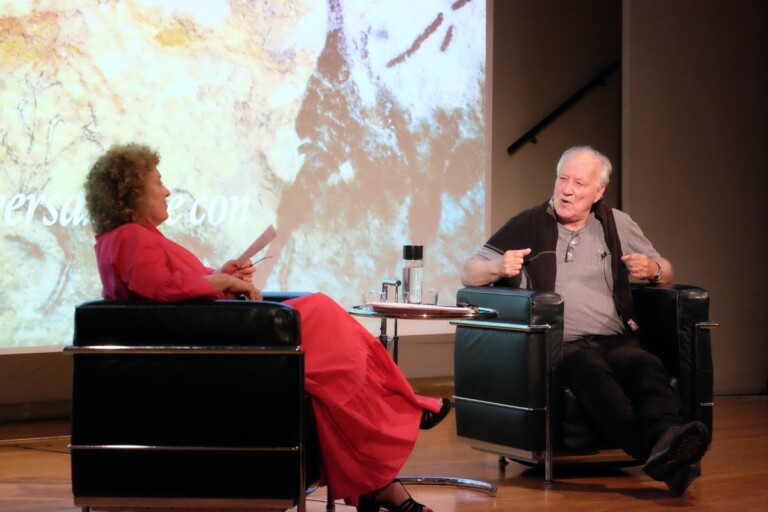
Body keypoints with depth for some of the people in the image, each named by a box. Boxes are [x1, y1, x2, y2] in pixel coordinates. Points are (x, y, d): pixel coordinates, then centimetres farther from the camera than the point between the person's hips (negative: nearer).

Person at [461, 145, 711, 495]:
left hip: (613, 339, 3)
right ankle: (660, 456, -55)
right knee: (590, 368, -38)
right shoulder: (528, 225, 13)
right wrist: (499, 268, -13)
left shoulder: (617, 224, 19)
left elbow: (665, 272, 25)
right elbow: (469, 273, 10)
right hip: (557, 346, -3)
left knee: (646, 365, -33)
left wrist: (653, 269, 0)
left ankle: (667, 437, -59)